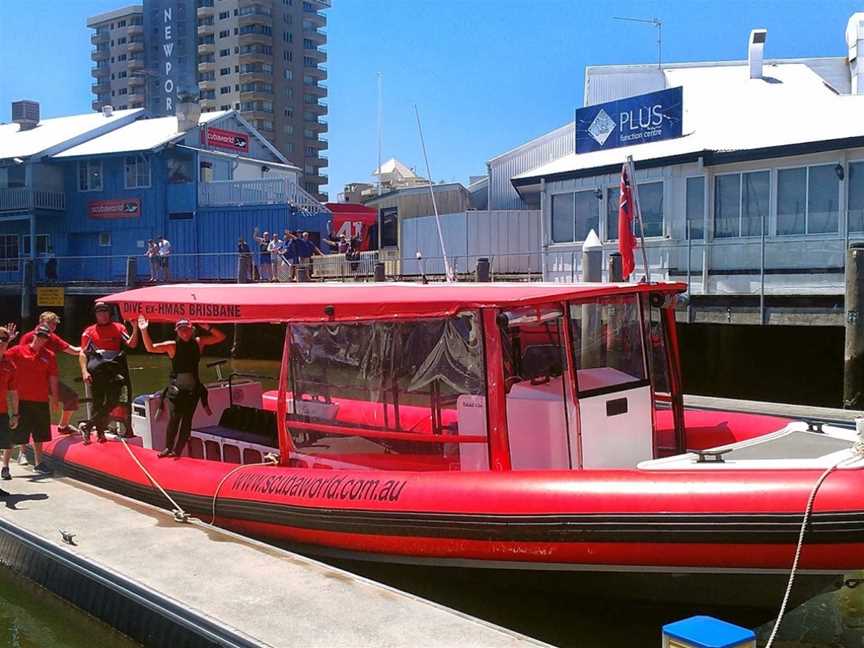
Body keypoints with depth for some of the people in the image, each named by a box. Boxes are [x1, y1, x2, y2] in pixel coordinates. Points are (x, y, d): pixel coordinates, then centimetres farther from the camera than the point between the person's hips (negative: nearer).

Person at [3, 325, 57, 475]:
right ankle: (5, 466, 7)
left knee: (39, 435, 15)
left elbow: (53, 378, 8)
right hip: (21, 400, -4)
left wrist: (54, 398, 6)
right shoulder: (19, 350, -2)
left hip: (42, 401, 4)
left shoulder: (49, 356, 5)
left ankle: (39, 463, 28)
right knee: (13, 435, -1)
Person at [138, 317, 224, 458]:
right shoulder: (172, 345, -4)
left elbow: (221, 337, 3)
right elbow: (150, 348, -12)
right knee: (174, 418, -12)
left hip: (193, 387, 2)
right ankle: (168, 447, 5)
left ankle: (177, 450, 14)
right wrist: (144, 331, -23)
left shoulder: (199, 342, 3)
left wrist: (207, 328, -12)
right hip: (176, 387, -2)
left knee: (187, 419, 4)